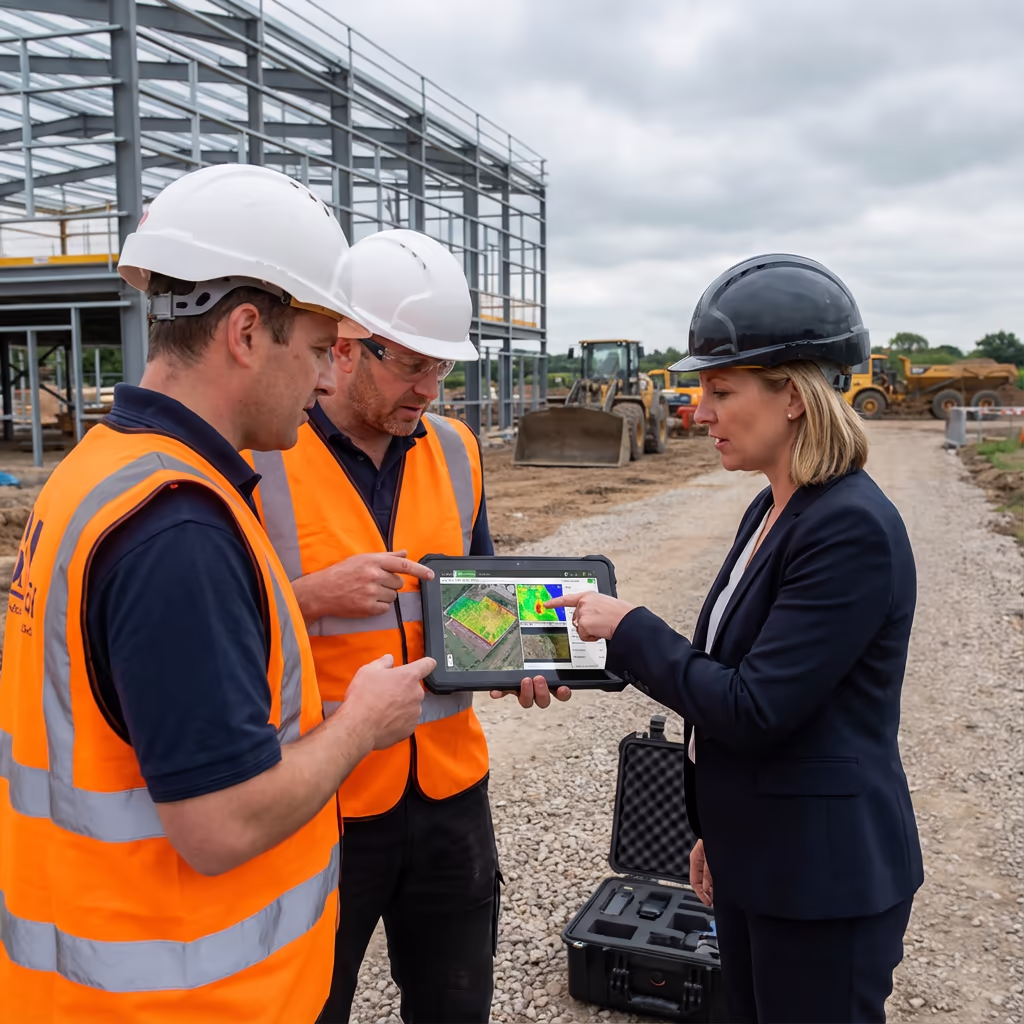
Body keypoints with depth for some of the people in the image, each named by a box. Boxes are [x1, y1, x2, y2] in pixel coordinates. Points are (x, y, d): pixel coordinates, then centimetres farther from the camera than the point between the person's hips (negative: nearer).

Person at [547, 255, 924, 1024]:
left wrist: (627, 630, -15)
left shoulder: (853, 528, -23)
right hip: (754, 857, 8)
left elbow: (753, 708, -24)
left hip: (824, 877, -8)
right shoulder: (774, 511, 6)